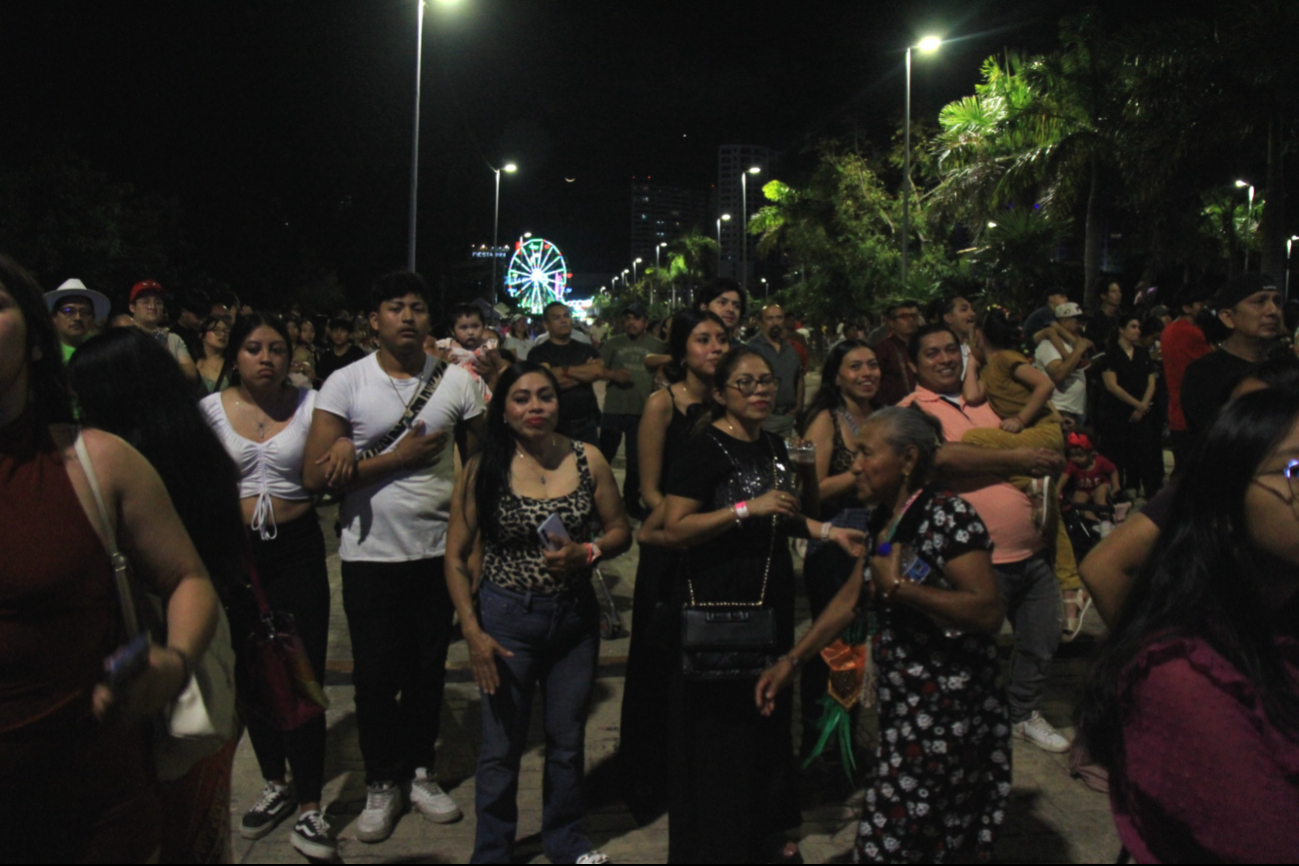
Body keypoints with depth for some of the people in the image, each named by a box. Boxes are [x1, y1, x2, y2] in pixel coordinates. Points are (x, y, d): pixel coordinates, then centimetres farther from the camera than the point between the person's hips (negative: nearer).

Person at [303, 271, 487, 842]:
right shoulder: (346, 383, -7)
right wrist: (397, 458, -17)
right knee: (375, 674, 8)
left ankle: (420, 770, 32)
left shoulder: (457, 381, 0)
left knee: (429, 669, 13)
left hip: (437, 548, 2)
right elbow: (315, 477, -13)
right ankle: (382, 783, 27)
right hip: (371, 554, -2)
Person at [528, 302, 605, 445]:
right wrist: (584, 373, -6)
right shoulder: (538, 353, -1)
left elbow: (599, 372, -8)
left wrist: (564, 370, -8)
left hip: (587, 425, 3)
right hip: (555, 426, -3)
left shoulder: (587, 349, 11)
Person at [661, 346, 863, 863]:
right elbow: (675, 529, -21)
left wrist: (829, 531, 11)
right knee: (721, 727, 1)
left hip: (771, 598, 8)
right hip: (717, 604, -8)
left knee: (768, 717, 17)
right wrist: (748, 508, -24)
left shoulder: (773, 446, 11)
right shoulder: (706, 448, -13)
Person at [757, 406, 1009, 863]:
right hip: (903, 705, 8)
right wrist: (791, 661, 12)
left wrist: (899, 586, -22)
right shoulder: (883, 520, 9)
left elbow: (988, 612, -24)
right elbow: (851, 600, 15)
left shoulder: (948, 515, -17)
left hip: (948, 710, -8)